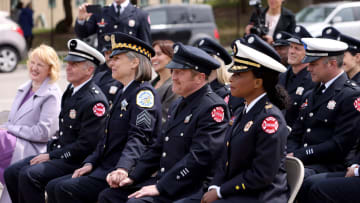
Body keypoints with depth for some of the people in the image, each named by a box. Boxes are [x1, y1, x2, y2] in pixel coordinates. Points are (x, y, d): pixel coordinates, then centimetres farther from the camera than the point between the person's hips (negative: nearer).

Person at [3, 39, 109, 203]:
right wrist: (50, 150, 6)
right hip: (59, 153, 10)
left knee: (29, 175, -26)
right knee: (11, 173, 0)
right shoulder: (71, 91, 12)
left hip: (77, 161, -10)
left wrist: (51, 156, -16)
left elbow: (86, 145, -21)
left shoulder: (94, 101, -18)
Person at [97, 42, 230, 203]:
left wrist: (160, 188, -22)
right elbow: (158, 148, 22)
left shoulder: (213, 108, -14)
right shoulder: (178, 105, 18)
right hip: (162, 180, 10)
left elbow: (199, 158, -22)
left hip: (189, 189, -10)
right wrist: (133, 177, 8)